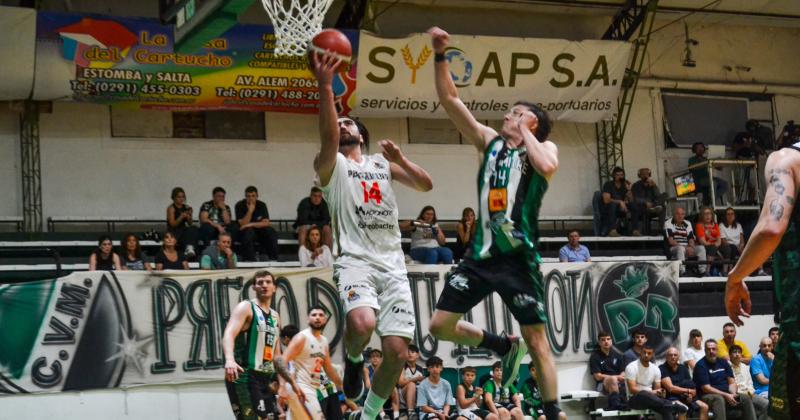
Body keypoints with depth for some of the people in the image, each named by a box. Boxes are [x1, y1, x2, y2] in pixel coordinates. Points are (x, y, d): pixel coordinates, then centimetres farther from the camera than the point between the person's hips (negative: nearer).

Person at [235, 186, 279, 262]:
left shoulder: (262, 205, -2)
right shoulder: (239, 206, -10)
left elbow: (266, 223, -11)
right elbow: (243, 224, -19)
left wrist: (251, 224, -22)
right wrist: (250, 211, -29)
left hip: (259, 231, 3)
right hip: (245, 232, -3)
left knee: (271, 231, -25)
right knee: (249, 231, -36)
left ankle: (273, 260, -19)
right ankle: (249, 260, -37)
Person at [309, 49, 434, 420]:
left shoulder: (382, 163, 22)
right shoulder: (330, 164, 7)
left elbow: (426, 185, 19)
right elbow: (328, 139, -15)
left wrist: (400, 158, 2)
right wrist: (325, 87, -27)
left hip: (392, 263, 4)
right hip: (356, 260, -4)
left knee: (397, 353, -4)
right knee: (362, 325, -34)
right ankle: (352, 358, 2)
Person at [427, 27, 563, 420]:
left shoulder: (544, 148, 1)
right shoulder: (489, 140, 13)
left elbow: (546, 167, -25)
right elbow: (450, 100, 8)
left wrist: (525, 133, -9)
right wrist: (440, 56, -1)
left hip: (518, 258, -5)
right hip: (481, 253, 5)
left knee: (537, 340, -3)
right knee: (440, 326, 4)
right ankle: (505, 346, 26)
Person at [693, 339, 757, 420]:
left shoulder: (723, 362, 14)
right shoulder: (701, 365, -5)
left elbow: (732, 382, 13)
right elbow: (706, 388, -13)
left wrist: (733, 394, -10)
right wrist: (726, 395, -19)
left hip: (727, 395, 6)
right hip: (708, 396, -6)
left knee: (746, 399, -15)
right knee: (719, 399, -38)